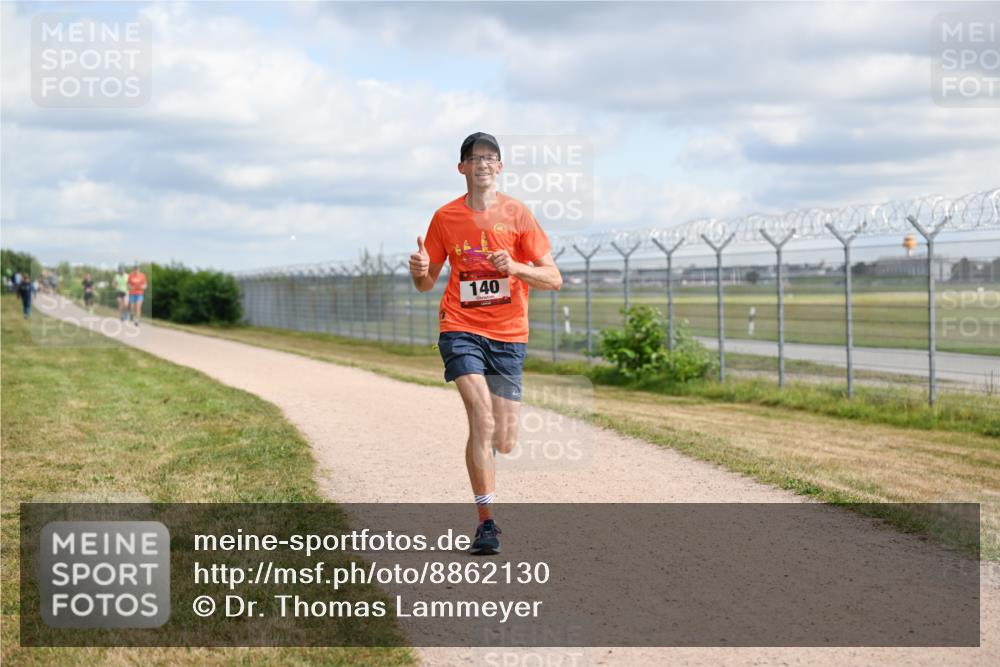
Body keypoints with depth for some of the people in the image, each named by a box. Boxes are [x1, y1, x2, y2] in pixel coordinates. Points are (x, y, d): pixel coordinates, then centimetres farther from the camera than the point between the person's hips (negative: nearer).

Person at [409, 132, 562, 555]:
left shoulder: (517, 214, 1)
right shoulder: (445, 217, 5)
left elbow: (553, 279, -1)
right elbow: (427, 283, 13)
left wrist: (514, 267, -19)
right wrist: (419, 271, -10)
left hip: (508, 335, 1)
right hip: (461, 330, -1)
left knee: (504, 443, -1)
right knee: (482, 420, -21)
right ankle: (486, 522, -16)